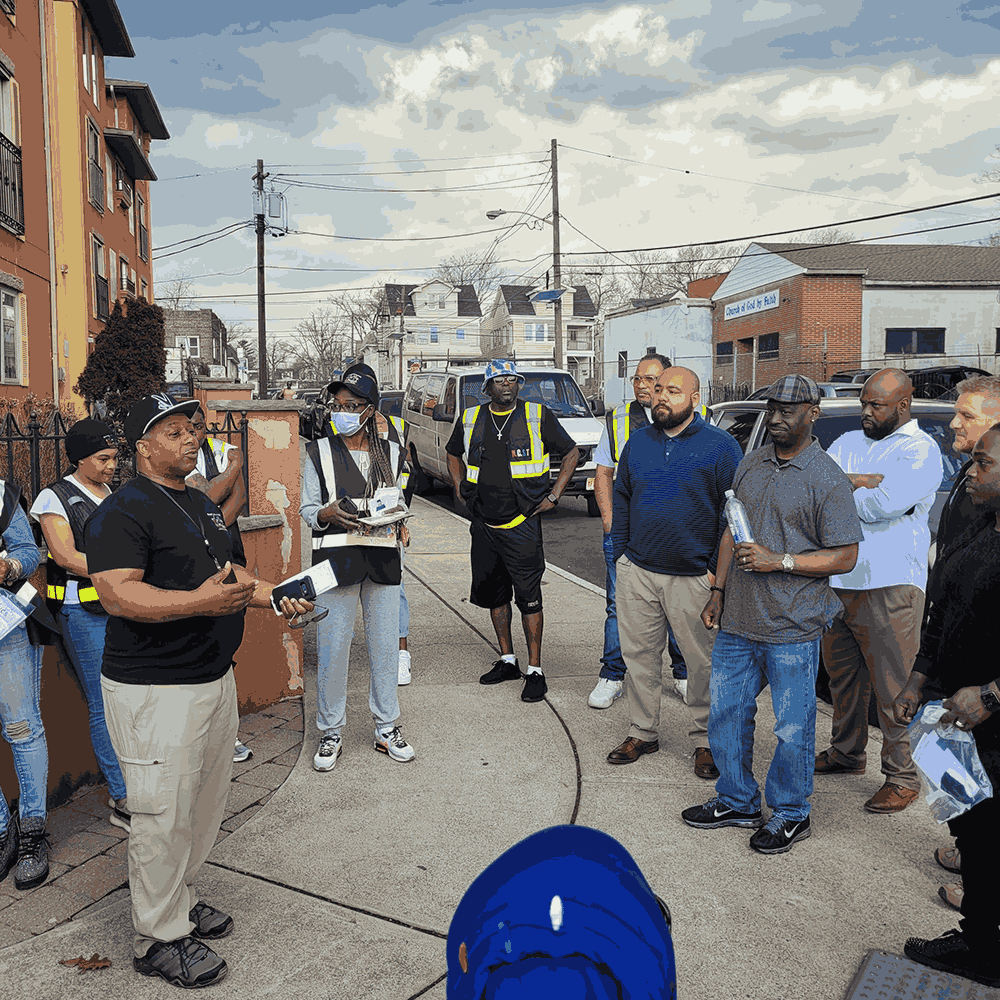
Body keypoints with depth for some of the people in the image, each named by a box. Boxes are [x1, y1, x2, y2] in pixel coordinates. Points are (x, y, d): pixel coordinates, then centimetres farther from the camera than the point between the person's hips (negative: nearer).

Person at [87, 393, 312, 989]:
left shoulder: (202, 505, 15)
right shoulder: (124, 511, -14)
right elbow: (117, 594, -24)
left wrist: (274, 598, 9)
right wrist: (199, 602, -35)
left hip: (215, 677, 9)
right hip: (156, 691, -9)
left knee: (208, 803, 18)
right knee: (164, 816, 1)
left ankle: (180, 899, 38)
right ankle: (159, 938, 18)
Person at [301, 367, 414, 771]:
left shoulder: (390, 453, 9)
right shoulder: (319, 452, 2)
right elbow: (307, 510, 2)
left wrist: (400, 524, -5)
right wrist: (329, 513, -19)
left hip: (383, 558, 2)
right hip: (336, 557, -2)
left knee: (385, 646, 7)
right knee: (332, 648, 0)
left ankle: (387, 729, 22)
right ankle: (331, 732, 17)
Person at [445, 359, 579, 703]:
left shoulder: (538, 417, -2)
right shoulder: (470, 420, 8)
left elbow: (571, 453, 5)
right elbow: (453, 453, 26)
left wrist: (553, 495, -1)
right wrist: (460, 491, 14)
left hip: (522, 523, -4)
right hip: (484, 524, 4)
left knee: (529, 598, -4)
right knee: (494, 594, 12)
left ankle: (535, 670, 4)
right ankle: (507, 661, 27)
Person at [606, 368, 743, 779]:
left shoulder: (720, 445, -5)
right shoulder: (638, 442, 9)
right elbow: (621, 498, 16)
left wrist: (719, 571, -9)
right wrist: (621, 552, 9)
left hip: (694, 577, -4)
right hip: (637, 572, 4)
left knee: (702, 663, 5)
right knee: (639, 655, 12)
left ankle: (704, 740, 22)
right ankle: (643, 732, 28)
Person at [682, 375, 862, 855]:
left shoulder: (827, 479, -10)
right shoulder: (751, 464, 9)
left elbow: (845, 557, -11)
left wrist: (778, 561, -19)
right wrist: (718, 591, 11)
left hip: (792, 629, -6)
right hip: (738, 620, 6)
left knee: (792, 728, 6)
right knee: (725, 713, 15)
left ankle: (790, 814, 27)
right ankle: (736, 801, 33)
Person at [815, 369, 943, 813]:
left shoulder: (921, 449, -4)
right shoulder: (848, 442, 17)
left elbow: (886, 503, -19)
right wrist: (858, 482, -12)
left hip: (889, 585, -6)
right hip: (836, 581, 6)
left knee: (893, 687, -1)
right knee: (842, 676, 16)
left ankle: (902, 776, 11)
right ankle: (846, 754, 33)